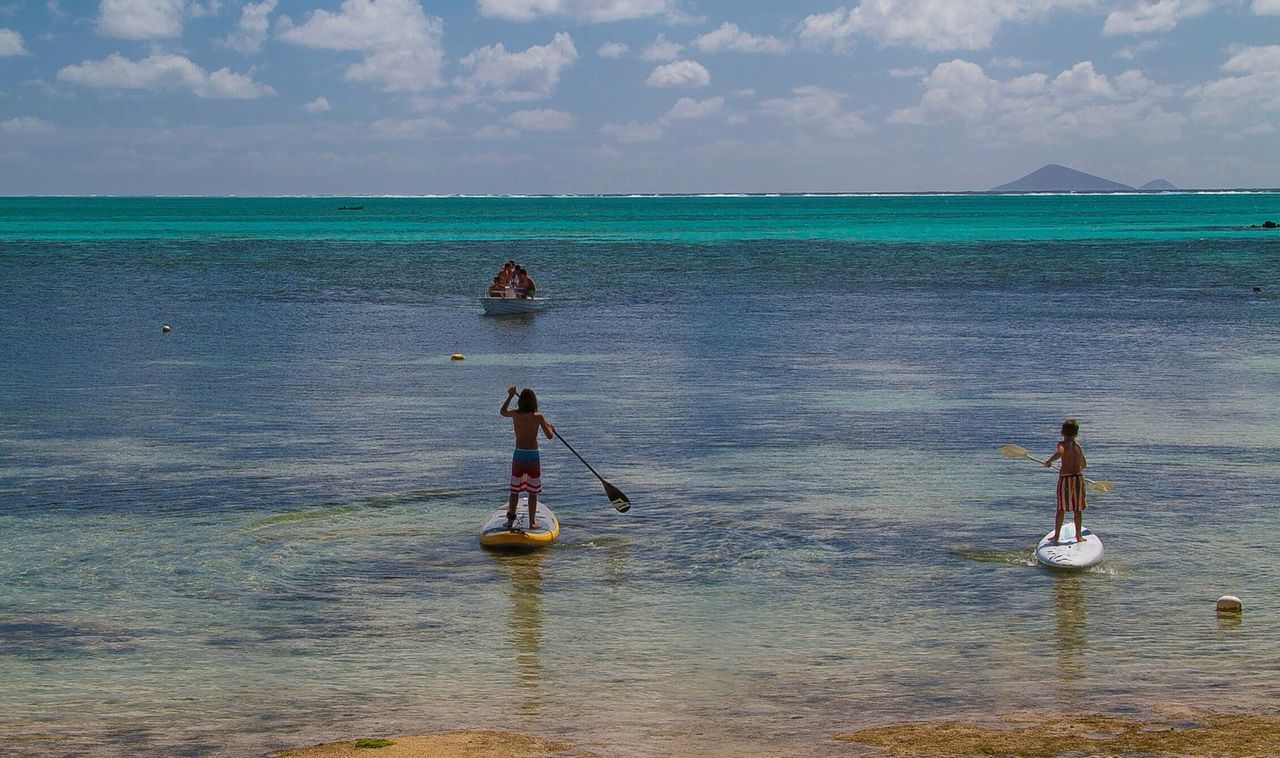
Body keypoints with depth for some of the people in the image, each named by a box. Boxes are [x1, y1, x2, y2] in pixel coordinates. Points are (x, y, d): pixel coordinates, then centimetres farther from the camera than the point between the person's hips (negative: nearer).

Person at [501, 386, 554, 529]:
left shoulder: (515, 414, -4)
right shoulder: (538, 417, -10)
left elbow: (503, 412, 19)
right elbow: (549, 436, -5)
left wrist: (510, 396, 28)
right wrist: (550, 427, 16)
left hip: (518, 455, 2)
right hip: (533, 455, -2)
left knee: (515, 490, 12)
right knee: (533, 492, 6)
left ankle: (510, 520, 11)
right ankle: (532, 522, 8)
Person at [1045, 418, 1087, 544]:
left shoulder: (1063, 444, -6)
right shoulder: (1078, 446, 9)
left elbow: (1059, 452, -31)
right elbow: (1083, 464, 21)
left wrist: (1049, 461, -16)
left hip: (1065, 477, -3)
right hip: (1078, 477, 3)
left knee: (1061, 509, 6)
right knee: (1077, 509, 12)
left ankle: (1056, 536, 9)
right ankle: (1078, 535, 16)